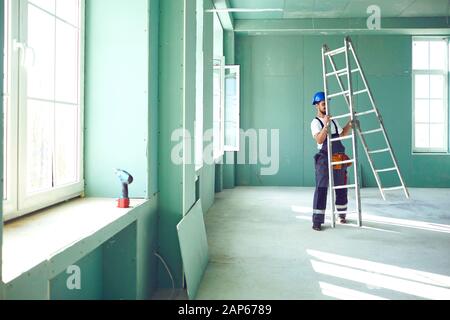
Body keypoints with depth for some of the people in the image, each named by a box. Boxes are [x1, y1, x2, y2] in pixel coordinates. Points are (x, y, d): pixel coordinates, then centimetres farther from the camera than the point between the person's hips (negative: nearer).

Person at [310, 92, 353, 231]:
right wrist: (326, 125, -30)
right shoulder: (315, 122, -4)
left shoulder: (333, 120, 18)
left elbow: (342, 134, 26)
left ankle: (342, 214, 29)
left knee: (341, 188, 13)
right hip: (324, 159, -6)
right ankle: (317, 221, -8)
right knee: (321, 189, -9)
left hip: (339, 160, 7)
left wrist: (349, 124, 13)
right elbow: (319, 140, -19)